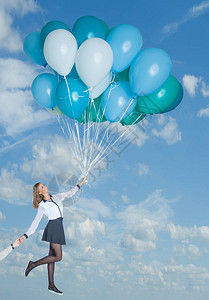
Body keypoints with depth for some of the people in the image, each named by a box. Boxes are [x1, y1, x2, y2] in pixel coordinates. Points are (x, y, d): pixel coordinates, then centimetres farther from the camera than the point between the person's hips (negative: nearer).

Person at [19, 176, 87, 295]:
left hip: (58, 228, 6)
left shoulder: (56, 197, 13)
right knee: (58, 256, -9)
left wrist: (81, 184, 21)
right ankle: (33, 264, 1)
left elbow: (69, 193, 22)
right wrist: (26, 235, -15)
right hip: (53, 228, -6)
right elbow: (36, 221, -8)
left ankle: (51, 285, 9)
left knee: (52, 255, 7)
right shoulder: (42, 205, -5)